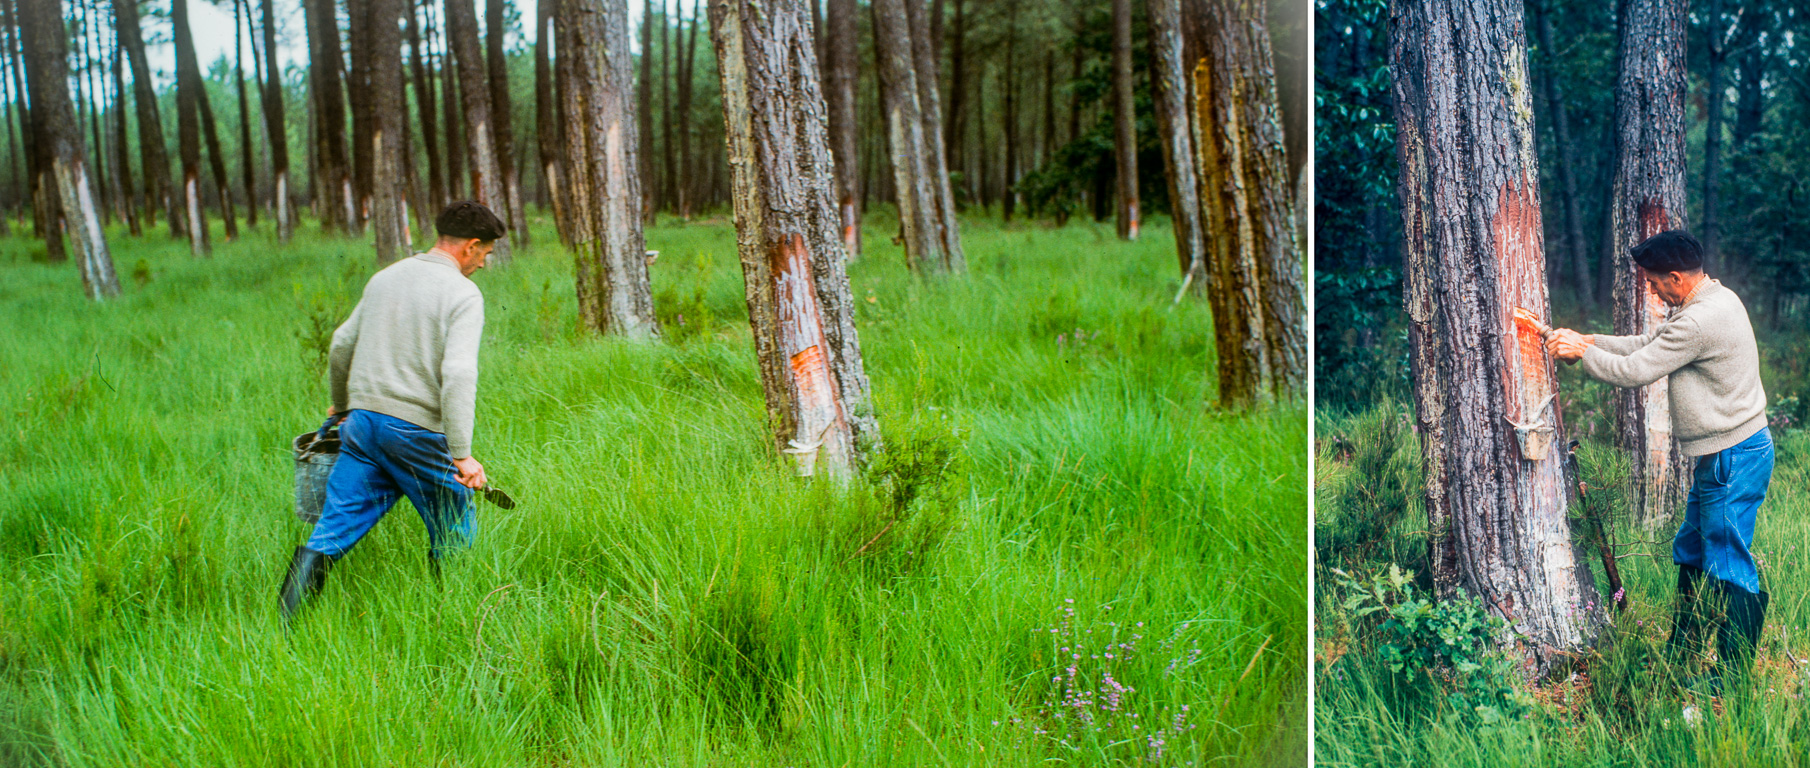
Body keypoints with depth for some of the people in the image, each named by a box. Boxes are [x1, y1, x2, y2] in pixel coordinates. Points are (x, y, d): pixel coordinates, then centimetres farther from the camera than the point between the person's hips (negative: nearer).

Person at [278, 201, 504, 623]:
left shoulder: (386, 277, 14)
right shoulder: (463, 293, -7)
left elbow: (341, 343, 22)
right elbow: (458, 373, -19)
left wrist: (342, 405, 38)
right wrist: (462, 454, -21)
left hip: (362, 420, 6)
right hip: (417, 430, -6)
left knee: (332, 532, 4)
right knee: (452, 540, 10)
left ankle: (285, 630, -3)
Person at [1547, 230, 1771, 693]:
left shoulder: (1701, 321, -24)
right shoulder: (1712, 300, 9)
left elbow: (1632, 371, -18)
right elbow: (1648, 344, 18)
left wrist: (1581, 353, -3)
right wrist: (1590, 341, 9)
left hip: (1732, 462, -11)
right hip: (1721, 457, 11)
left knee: (1729, 570, -4)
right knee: (1691, 552, 21)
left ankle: (1732, 682, 3)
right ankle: (1681, 653, 34)